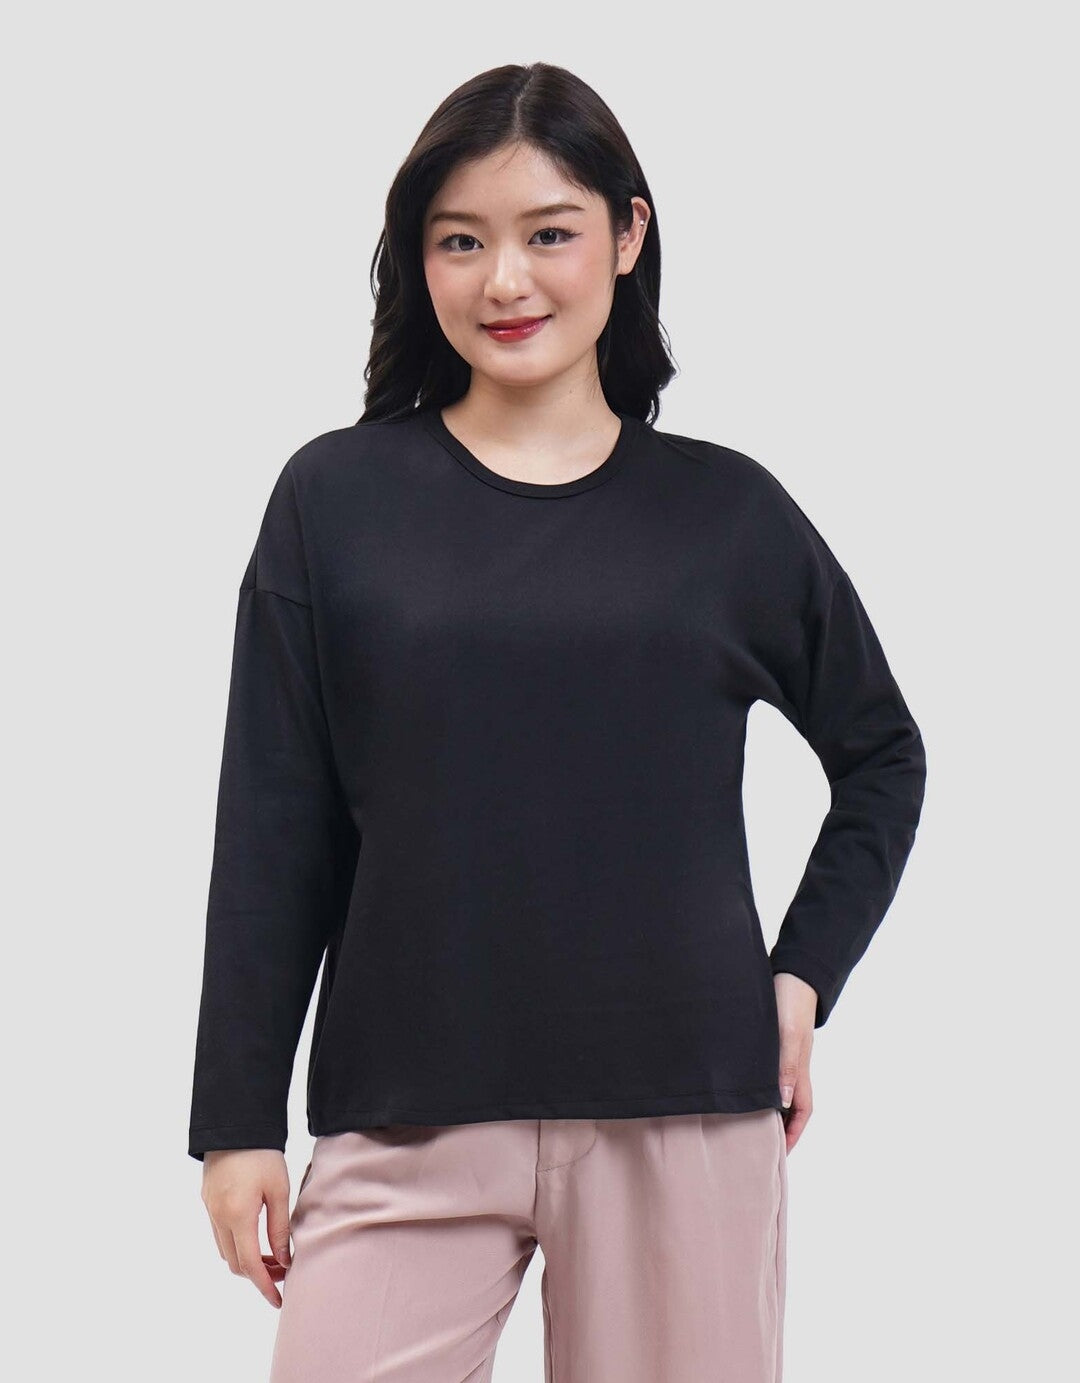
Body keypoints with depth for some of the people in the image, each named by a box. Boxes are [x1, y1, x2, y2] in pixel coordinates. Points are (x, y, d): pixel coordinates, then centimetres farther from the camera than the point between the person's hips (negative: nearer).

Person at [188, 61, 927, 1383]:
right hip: (407, 1122, 0)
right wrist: (238, 1116, 1)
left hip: (686, 1113, 1)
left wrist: (802, 975, 7)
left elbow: (880, 754, 18)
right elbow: (270, 830, 3)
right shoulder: (337, 496, 2)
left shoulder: (727, 509, 5)